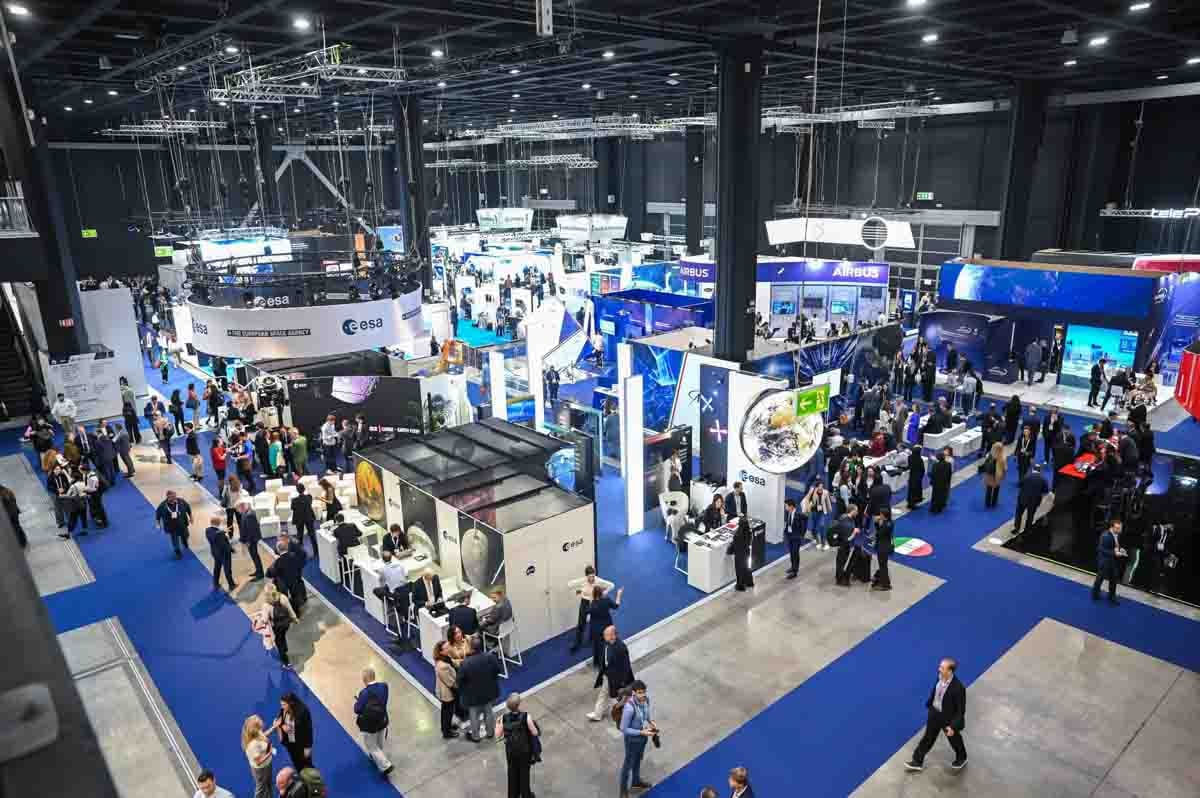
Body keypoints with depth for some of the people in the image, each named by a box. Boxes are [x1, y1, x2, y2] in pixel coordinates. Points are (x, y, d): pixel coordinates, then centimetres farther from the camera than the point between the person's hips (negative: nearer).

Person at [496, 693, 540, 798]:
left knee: (513, 772, 26)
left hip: (510, 750, 2)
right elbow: (535, 733, -19)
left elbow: (498, 735, -9)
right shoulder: (526, 717, -30)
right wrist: (532, 723, 0)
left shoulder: (504, 718, -22)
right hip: (524, 750, -2)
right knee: (524, 772, 23)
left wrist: (497, 723, 9)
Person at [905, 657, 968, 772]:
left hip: (949, 718, -5)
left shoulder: (958, 687, -35)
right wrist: (929, 704, 18)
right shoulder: (940, 677, -16)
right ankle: (917, 761, 34)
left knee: (954, 740, 25)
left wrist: (953, 726, -25)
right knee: (928, 738, 19)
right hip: (935, 713, 5)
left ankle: (961, 758, 56)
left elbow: (961, 710, -24)